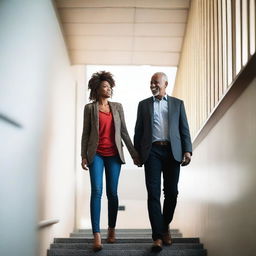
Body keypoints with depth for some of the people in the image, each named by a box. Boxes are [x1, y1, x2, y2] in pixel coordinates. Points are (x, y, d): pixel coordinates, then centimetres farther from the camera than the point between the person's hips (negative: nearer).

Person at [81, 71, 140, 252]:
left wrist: (134, 153, 7)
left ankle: (112, 230, 17)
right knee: (96, 191, -12)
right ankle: (97, 236, -15)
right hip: (96, 154, -2)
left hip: (114, 155, 2)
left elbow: (124, 132, 10)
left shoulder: (117, 107, 11)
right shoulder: (90, 108, 5)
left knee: (112, 193, 3)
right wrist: (84, 156, -4)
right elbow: (86, 133, 4)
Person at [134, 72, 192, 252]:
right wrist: (137, 154, 7)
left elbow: (184, 129, 9)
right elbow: (138, 131, 13)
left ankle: (165, 226, 26)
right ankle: (158, 236, -9)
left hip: (172, 152, 1)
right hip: (152, 151, -1)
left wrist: (187, 151, -3)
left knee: (171, 193, 4)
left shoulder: (177, 104, 14)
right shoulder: (144, 104, 15)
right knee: (154, 193, -8)